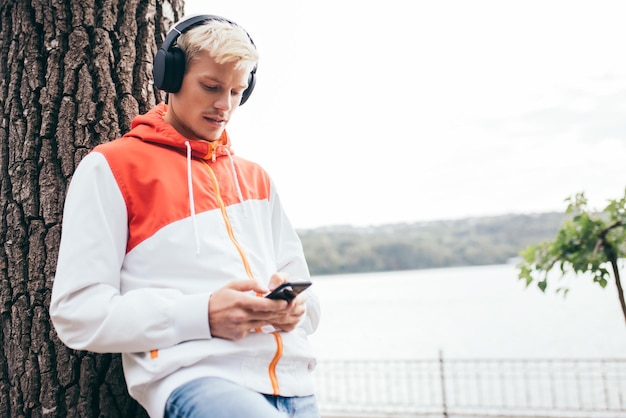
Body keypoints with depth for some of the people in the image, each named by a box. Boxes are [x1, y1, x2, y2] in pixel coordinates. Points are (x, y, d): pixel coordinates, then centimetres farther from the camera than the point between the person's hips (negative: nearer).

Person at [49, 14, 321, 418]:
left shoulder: (256, 178, 19)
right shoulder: (110, 167, 4)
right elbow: (78, 312, -4)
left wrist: (293, 307, -4)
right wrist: (202, 315, -15)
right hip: (193, 379, -5)